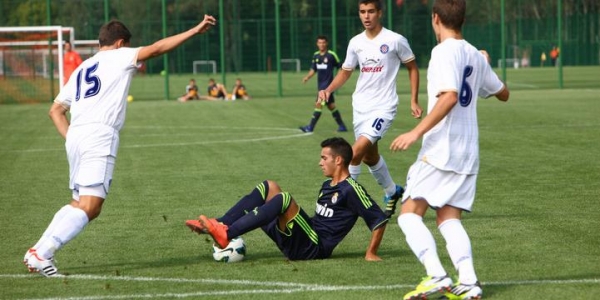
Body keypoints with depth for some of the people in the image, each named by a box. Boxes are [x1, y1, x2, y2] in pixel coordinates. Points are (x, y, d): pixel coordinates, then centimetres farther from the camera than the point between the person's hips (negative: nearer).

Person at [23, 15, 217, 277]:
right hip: (99, 136, -8)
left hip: (76, 137, 8)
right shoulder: (118, 57, 10)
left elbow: (56, 110, 26)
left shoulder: (82, 69, 29)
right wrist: (195, 30, 1)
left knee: (79, 204, 16)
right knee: (89, 207, -13)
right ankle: (41, 255, -22)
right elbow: (156, 49, 0)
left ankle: (37, 251, 9)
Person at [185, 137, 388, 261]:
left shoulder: (350, 190, -8)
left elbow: (379, 219, -12)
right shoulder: (328, 185, 20)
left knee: (284, 199, -30)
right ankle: (219, 225, -10)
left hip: (313, 249, -9)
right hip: (295, 243, 9)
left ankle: (226, 234, -36)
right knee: (269, 187, 5)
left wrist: (371, 254, -14)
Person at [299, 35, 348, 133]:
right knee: (331, 106, 13)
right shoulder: (316, 55, 8)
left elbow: (340, 67, -3)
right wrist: (307, 77, -1)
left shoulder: (331, 55, -9)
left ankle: (310, 127, -12)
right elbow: (313, 69, 16)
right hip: (320, 84, 7)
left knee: (318, 104, -13)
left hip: (328, 84, -7)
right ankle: (342, 126, 23)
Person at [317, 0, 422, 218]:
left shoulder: (395, 40, -9)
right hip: (360, 106, 6)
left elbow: (412, 68, 2)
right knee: (370, 156, 17)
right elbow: (345, 72, 14)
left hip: (383, 107, -6)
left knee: (358, 150, -22)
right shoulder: (356, 43, 4)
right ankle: (392, 192, 40)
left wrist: (414, 101, -3)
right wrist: (329, 90, -4)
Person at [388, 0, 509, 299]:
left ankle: (436, 276, -20)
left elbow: (450, 96, -25)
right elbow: (503, 93, 28)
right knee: (448, 218, 8)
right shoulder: (476, 56, 13)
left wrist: (417, 132, -26)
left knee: (409, 214, -5)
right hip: (468, 154, 8)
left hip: (440, 150, -8)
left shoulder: (444, 52, -11)